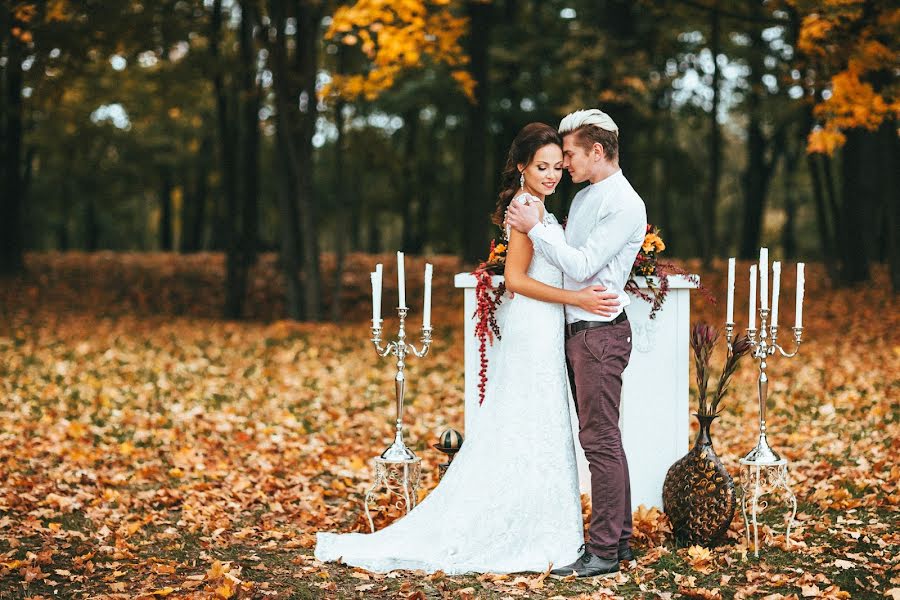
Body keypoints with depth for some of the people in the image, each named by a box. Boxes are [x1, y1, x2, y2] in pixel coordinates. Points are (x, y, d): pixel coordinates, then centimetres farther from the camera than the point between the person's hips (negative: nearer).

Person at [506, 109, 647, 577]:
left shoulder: (625, 205, -13)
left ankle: (604, 551, -4)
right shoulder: (584, 197, 16)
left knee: (600, 439, -8)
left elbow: (581, 266, -18)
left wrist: (535, 228, -13)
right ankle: (619, 538, 20)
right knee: (601, 437, 13)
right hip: (578, 330, 10)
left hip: (600, 332, -10)